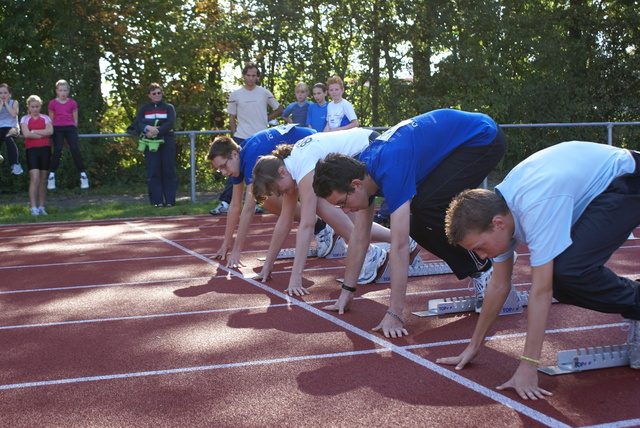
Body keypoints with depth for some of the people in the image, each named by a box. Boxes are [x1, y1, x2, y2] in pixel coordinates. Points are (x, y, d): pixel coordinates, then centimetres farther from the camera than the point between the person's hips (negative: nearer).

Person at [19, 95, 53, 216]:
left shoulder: (45, 118, 11)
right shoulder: (25, 119, 8)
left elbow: (50, 131, -7)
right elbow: (26, 134, -8)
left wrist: (34, 131, -9)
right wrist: (42, 135, -4)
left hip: (45, 149, 2)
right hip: (32, 150, -2)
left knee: (43, 179, 4)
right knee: (34, 178, -13)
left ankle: (41, 207, 12)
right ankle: (33, 208, -13)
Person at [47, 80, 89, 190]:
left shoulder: (72, 103, 8)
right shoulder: (52, 103, 7)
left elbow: (75, 119, 12)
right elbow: (51, 120, 12)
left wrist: (73, 131, 7)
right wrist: (51, 131, 5)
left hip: (70, 127, 0)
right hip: (57, 128, 0)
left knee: (75, 149, -14)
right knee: (57, 149, -15)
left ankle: (83, 174, -11)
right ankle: (52, 174, -10)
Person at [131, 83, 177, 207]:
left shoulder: (169, 107, 11)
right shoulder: (144, 109, 15)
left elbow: (171, 123, -5)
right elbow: (137, 124, 2)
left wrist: (157, 131, -18)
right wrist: (148, 128, -19)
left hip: (167, 142, -1)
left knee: (168, 170, -3)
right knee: (153, 171, -4)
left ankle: (170, 200, 1)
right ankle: (157, 200, -1)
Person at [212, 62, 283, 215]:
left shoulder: (265, 93, 6)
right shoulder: (235, 94, 6)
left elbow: (279, 109, 15)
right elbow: (231, 117, 9)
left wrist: (266, 119, 4)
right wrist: (234, 134, 0)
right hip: (241, 138, -1)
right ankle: (224, 202, -9)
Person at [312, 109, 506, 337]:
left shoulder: (391, 172, -33)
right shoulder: (361, 172, -6)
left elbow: (399, 246, -36)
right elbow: (359, 237, 3)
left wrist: (394, 315, -35)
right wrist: (347, 292, 6)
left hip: (483, 138, -9)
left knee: (427, 208, -22)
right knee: (418, 226, -1)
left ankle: (484, 268, -4)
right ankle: (478, 272, 13)